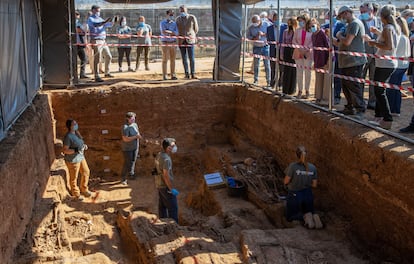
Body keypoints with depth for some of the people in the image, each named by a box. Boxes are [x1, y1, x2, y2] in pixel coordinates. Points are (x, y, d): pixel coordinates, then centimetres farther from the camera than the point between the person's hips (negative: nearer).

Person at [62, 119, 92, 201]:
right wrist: (76, 150, -31)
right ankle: (76, 194, 25)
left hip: (81, 157, 9)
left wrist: (84, 146, 2)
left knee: (86, 172, 19)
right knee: (74, 177, 7)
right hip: (72, 160, -9)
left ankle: (84, 190, 37)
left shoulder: (76, 133, 4)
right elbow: (65, 150, -23)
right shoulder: (68, 137, -23)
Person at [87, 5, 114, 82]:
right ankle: (96, 77, -10)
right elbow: (95, 25, -24)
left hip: (103, 41, 8)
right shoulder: (90, 19, -4)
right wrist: (105, 21, -34)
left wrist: (112, 22, -12)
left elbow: (108, 25, 10)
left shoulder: (100, 19, 18)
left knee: (108, 57, 13)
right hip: (96, 41, -8)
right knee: (97, 59, -10)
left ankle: (107, 73, 27)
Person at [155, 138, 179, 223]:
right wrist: (171, 189, -21)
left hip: (159, 185, 9)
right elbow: (166, 175, -28)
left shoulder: (159, 155, 3)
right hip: (166, 186, -9)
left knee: (162, 206, 17)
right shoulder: (166, 159, -26)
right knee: (173, 207, 1)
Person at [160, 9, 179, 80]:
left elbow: (176, 33, -4)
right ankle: (164, 76, -3)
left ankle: (173, 75, 5)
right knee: (165, 59, -5)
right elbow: (163, 32, -18)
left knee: (173, 60, 2)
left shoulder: (174, 23, 10)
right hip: (165, 43, -4)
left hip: (173, 43, 4)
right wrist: (172, 32, -10)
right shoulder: (162, 23, -1)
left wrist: (168, 32, -14)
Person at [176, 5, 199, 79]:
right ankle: (187, 74, 6)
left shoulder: (192, 17, -3)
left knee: (191, 58, -6)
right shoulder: (177, 19, 5)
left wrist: (189, 36, 11)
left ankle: (193, 74, -1)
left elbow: (196, 29, 6)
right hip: (181, 41, 2)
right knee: (184, 58, 1)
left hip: (190, 40, -2)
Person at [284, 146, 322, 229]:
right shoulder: (312, 167, -7)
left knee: (289, 217, 16)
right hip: (308, 194, 3)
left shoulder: (293, 166, -20)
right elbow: (314, 184, -1)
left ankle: (305, 216, -13)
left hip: (294, 195, -3)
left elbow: (286, 182, -16)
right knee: (310, 212, 25)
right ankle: (314, 217, -11)